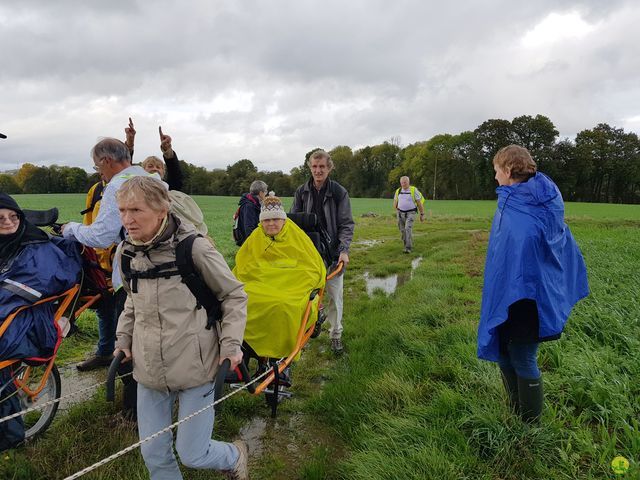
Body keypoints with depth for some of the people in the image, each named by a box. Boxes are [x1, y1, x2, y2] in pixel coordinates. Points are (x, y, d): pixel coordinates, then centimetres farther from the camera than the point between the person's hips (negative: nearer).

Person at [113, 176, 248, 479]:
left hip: (195, 367, -5)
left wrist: (231, 344, -11)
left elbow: (234, 295, -6)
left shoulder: (193, 247, -16)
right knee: (153, 454, 13)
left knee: (192, 454, 4)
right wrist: (124, 338, 9)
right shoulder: (125, 253, 1)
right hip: (149, 370, 5)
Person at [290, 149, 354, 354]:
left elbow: (346, 224, -5)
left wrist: (344, 250, -17)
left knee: (335, 295, 6)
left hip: (333, 252, -2)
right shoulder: (301, 192, 2)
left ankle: (336, 334, 20)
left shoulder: (339, 192, -5)